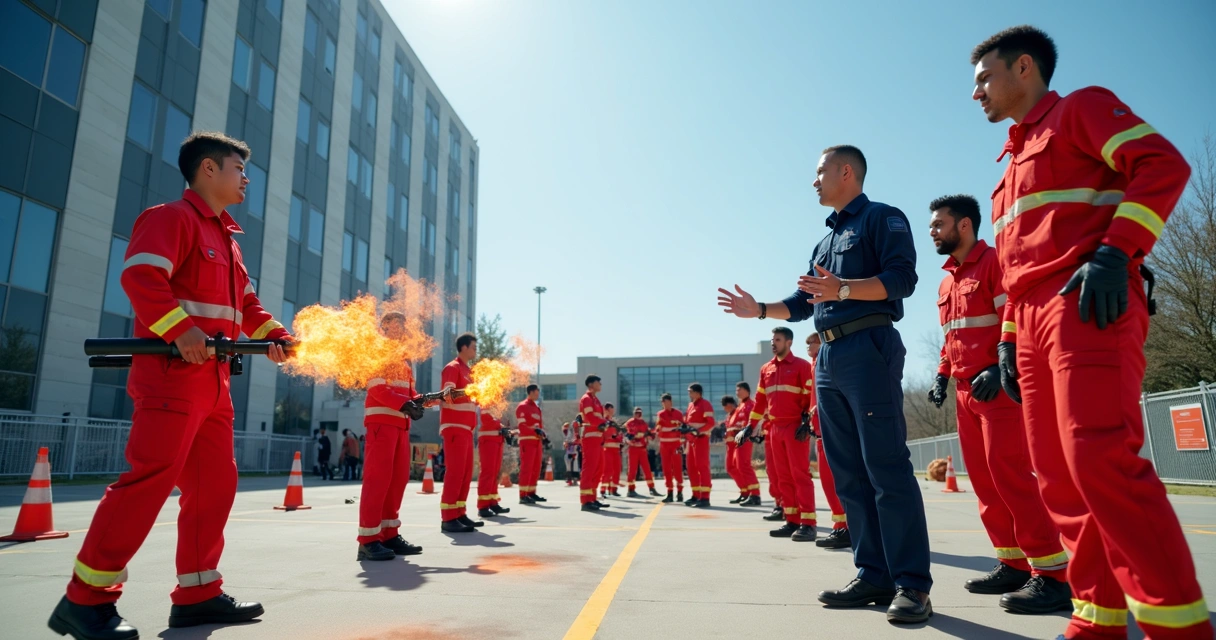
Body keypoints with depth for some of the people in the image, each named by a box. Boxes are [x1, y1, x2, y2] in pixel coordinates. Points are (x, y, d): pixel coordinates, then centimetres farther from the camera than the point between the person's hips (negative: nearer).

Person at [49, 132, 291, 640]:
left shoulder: (227, 239, 24)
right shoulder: (171, 218, -3)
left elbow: (246, 302, 22)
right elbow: (140, 275, -18)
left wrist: (273, 335, 5)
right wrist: (181, 329, -29)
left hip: (213, 381, 10)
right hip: (171, 374, -9)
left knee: (215, 484, 8)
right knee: (150, 479, -12)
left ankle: (198, 594, 16)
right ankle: (86, 599, 1)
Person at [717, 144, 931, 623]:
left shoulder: (882, 218, 3)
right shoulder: (826, 241, 26)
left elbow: (902, 278, -11)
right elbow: (805, 302, 26)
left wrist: (842, 289, -23)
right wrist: (759, 309, 17)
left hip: (868, 349, -8)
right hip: (828, 358, 8)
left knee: (886, 466, -10)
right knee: (849, 472, 5)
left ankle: (913, 583, -3)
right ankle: (874, 575, 11)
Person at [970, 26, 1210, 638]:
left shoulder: (1081, 107, 9)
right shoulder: (1014, 160, 30)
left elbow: (1163, 164, -7)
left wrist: (1114, 251, -19)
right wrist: (1008, 336, 18)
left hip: (1087, 305, -8)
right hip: (1034, 319, 8)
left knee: (1100, 459, -18)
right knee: (1058, 474, 3)